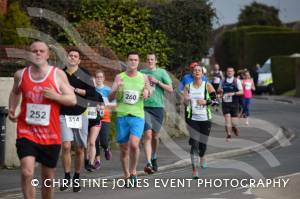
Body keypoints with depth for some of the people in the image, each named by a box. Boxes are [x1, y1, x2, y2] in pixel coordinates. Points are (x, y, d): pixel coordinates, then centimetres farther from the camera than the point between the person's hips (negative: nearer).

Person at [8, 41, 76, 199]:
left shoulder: (58, 74, -2)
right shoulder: (21, 75, 3)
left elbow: (72, 100, -2)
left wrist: (55, 96, -18)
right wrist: (12, 109, 9)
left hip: (50, 135, 0)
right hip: (26, 133, 0)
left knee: (48, 178, 11)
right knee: (27, 173, -19)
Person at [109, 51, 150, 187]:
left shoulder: (143, 77, 7)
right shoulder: (119, 77, 4)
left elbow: (148, 94, 20)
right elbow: (110, 98, 2)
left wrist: (147, 92, -3)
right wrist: (116, 89, -18)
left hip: (137, 116, -1)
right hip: (122, 116, 1)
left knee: (134, 144, -21)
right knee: (124, 148, 6)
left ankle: (133, 171, 0)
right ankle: (127, 176, 21)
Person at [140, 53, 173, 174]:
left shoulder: (162, 72, 5)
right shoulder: (141, 73, 8)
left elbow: (170, 89, 0)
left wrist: (157, 82, -10)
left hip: (158, 106, 1)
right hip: (144, 106, -1)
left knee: (155, 136, 10)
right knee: (147, 134, -15)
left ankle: (154, 158, 33)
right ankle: (148, 163, -22)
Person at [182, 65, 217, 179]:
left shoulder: (207, 86, -1)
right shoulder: (188, 87, 4)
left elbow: (215, 100, -1)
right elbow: (185, 102, 8)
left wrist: (206, 102, -16)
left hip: (205, 118, 0)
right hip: (192, 119, 0)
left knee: (203, 143, 9)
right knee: (194, 143, -12)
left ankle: (202, 157, 46)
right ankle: (194, 170, -13)